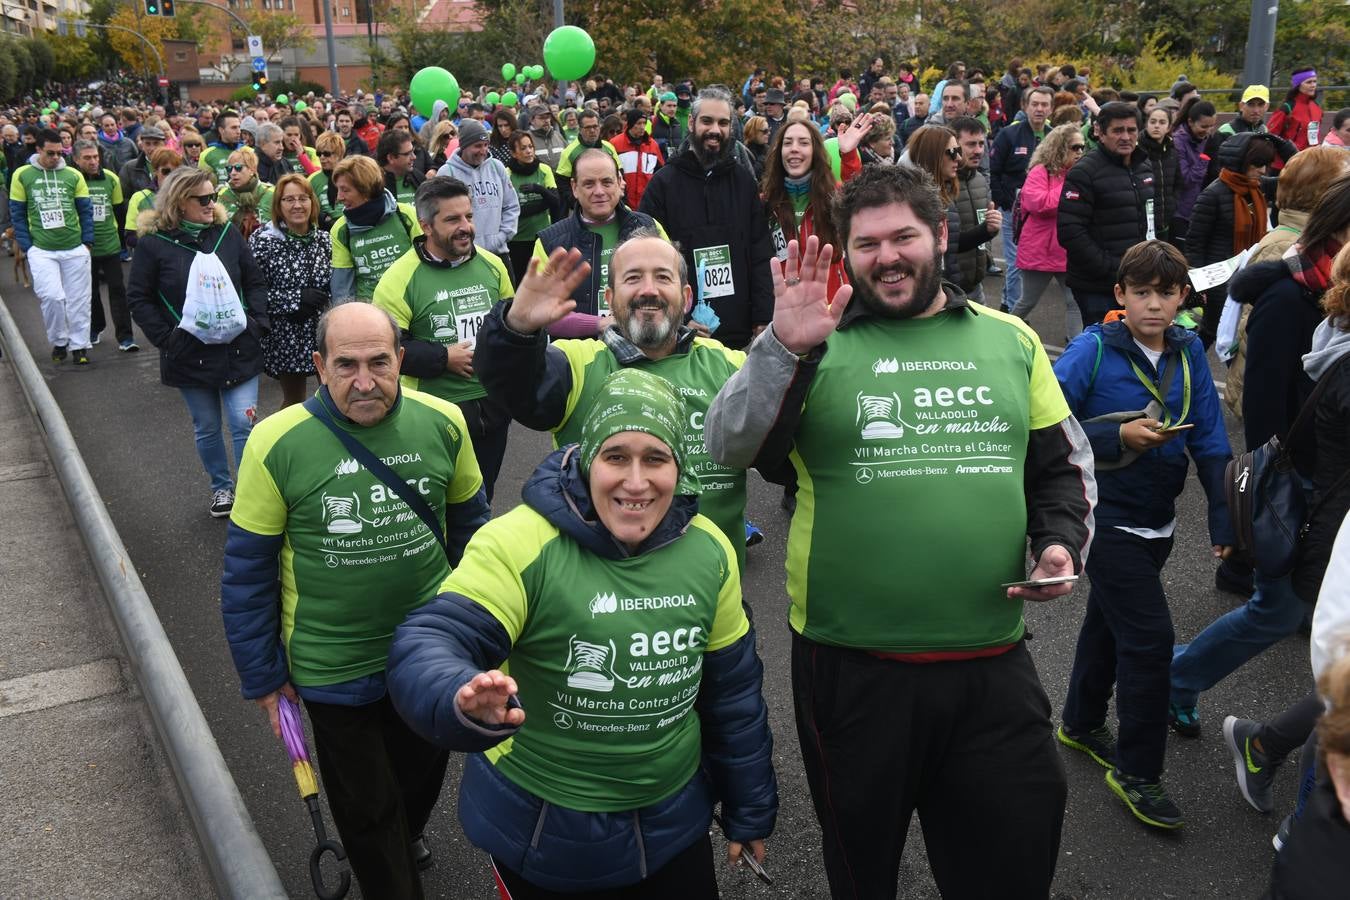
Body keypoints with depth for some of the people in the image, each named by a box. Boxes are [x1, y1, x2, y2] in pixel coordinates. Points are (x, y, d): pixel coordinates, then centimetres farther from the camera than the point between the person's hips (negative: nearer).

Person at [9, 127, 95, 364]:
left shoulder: (73, 175, 3)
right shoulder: (22, 175, 0)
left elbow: (85, 210, 9)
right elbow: (17, 214, 4)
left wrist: (87, 242, 2)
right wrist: (26, 246, -2)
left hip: (75, 249, 2)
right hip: (42, 251, -1)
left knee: (78, 300, 5)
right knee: (52, 297, -12)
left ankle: (79, 345, 18)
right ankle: (58, 342, 11)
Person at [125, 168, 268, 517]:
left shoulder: (227, 233, 1)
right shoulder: (154, 243, -6)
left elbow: (256, 282, 8)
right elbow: (138, 298, -1)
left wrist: (257, 323, -4)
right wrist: (166, 338, -9)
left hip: (238, 350, 1)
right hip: (190, 354, -1)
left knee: (244, 423, -2)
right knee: (207, 428, 12)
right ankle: (221, 487, 31)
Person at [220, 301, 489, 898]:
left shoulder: (442, 423, -13)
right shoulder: (277, 443, -19)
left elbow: (468, 522, 4)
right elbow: (248, 569, -9)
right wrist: (262, 676, -3)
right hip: (333, 664, -3)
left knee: (422, 768, 27)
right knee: (364, 807, 16)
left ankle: (407, 835, 60)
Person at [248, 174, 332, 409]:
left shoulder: (325, 239, 5)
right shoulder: (262, 241, -8)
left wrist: (315, 305, -6)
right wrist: (296, 299, -19)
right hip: (286, 338, -3)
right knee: (294, 402, 11)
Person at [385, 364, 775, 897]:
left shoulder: (708, 550, -5)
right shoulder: (521, 543, -21)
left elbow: (733, 693, 5)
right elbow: (428, 646, -29)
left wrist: (749, 811, 12)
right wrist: (466, 705, -51)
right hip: (542, 833, -3)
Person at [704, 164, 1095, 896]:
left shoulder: (1010, 340, 6)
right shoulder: (818, 345, -4)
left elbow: (1061, 465, 15)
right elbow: (730, 449, -17)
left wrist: (1061, 541, -3)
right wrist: (785, 349, -30)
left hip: (993, 667, 2)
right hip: (850, 666, -2)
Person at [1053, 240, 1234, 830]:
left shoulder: (1188, 351, -1)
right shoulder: (1093, 349, -16)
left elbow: (1208, 437, 0)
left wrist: (1222, 515, -4)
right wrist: (1118, 435, -27)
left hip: (1157, 520, 6)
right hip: (1107, 516, -6)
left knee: (1110, 621, 22)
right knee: (1150, 637, -9)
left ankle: (1081, 724, 43)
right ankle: (1137, 772, 8)